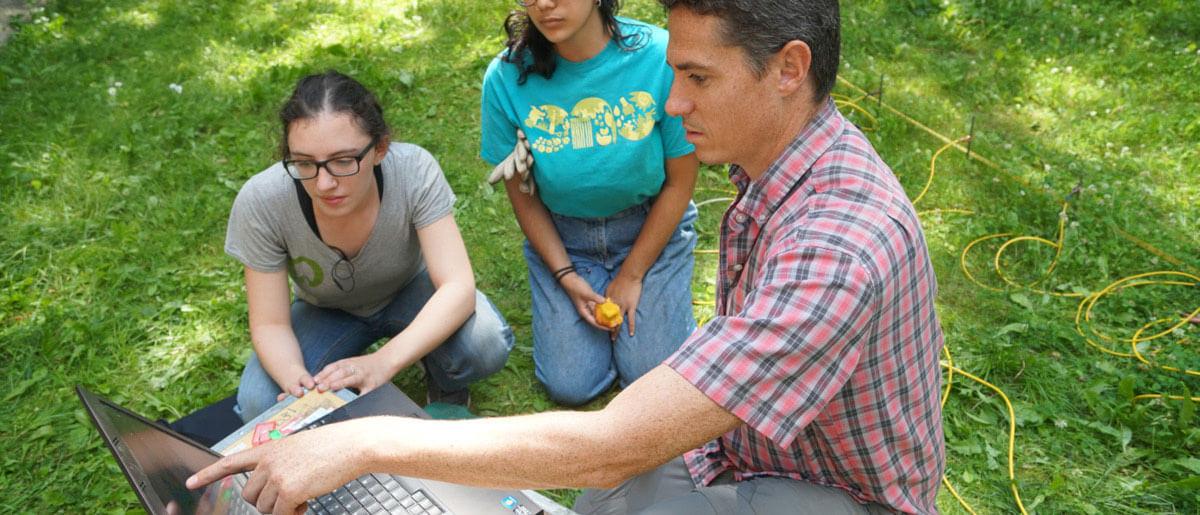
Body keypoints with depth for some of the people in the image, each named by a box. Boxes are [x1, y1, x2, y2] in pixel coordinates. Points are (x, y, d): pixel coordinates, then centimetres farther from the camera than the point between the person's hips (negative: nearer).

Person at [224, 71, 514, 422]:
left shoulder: (413, 170, -32)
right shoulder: (260, 202, -29)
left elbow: (458, 286, -34)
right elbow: (270, 324, -21)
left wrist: (382, 363, -49)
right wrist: (299, 382, -44)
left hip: (409, 292, -1)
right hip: (326, 312, 1)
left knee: (486, 345, -31)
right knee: (258, 405, -25)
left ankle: (445, 385, 4)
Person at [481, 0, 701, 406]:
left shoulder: (661, 56, -22)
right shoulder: (506, 77, -17)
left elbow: (680, 181, -11)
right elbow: (522, 193, -4)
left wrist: (632, 275, -7)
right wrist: (566, 277, -8)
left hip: (650, 225, -1)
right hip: (562, 236, 1)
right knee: (570, 385, -3)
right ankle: (597, 295, 25)